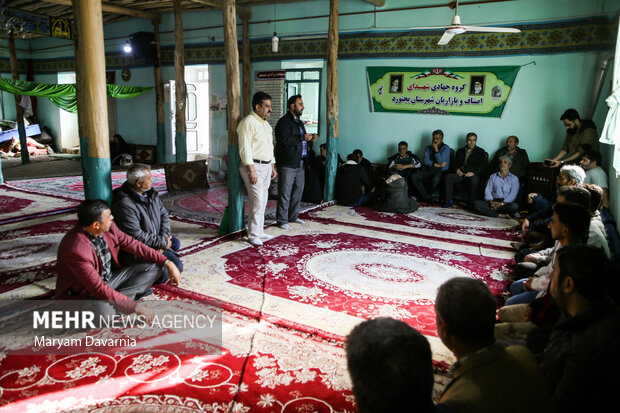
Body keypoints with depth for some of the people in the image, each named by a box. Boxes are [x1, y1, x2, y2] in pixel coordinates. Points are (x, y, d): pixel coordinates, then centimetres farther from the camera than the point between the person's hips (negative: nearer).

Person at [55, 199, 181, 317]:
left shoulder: (109, 227, -10)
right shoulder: (76, 250, -30)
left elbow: (132, 244, 2)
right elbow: (99, 289, -28)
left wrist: (167, 262, -4)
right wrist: (135, 307, -26)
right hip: (84, 295, -8)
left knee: (153, 268, -2)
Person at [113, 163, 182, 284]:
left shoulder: (150, 193, 4)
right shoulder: (125, 205, -22)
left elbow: (164, 214, 10)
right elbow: (137, 236, -22)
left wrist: (164, 237, -5)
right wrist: (162, 242, -14)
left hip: (155, 243, 8)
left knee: (178, 266, 1)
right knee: (163, 274, -20)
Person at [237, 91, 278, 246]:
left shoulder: (266, 124, 18)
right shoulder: (248, 122, -11)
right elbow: (245, 148, -17)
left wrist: (272, 167, 20)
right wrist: (251, 170, -22)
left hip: (266, 166, 9)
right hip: (254, 166, -9)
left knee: (263, 201, 11)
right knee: (257, 201, -10)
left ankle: (259, 231, 21)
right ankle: (253, 235, 0)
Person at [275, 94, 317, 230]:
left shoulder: (299, 122, 20)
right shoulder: (284, 122, -10)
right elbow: (285, 140, -24)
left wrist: (310, 140, 6)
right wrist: (303, 137, -18)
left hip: (300, 163, 9)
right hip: (287, 164, -9)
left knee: (298, 191, 14)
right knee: (285, 193, -4)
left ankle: (293, 216, 27)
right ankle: (282, 220, 4)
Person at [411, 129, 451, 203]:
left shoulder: (446, 148, 2)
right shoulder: (428, 148, 15)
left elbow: (440, 161, -11)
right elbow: (426, 161, 0)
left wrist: (436, 149, -11)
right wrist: (437, 165, -12)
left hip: (441, 171, -4)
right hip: (428, 170, 4)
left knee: (436, 179, -41)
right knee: (414, 176, -23)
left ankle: (427, 196, -12)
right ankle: (426, 197, -21)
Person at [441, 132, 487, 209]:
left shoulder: (481, 152, 13)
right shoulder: (460, 151, 23)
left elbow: (483, 166, 2)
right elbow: (455, 163, 21)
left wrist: (473, 173, -15)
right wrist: (457, 169, -3)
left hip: (473, 175, -3)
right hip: (460, 174, 3)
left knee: (474, 180, -38)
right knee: (448, 177, -26)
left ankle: (470, 204, -29)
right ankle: (449, 201, -22)